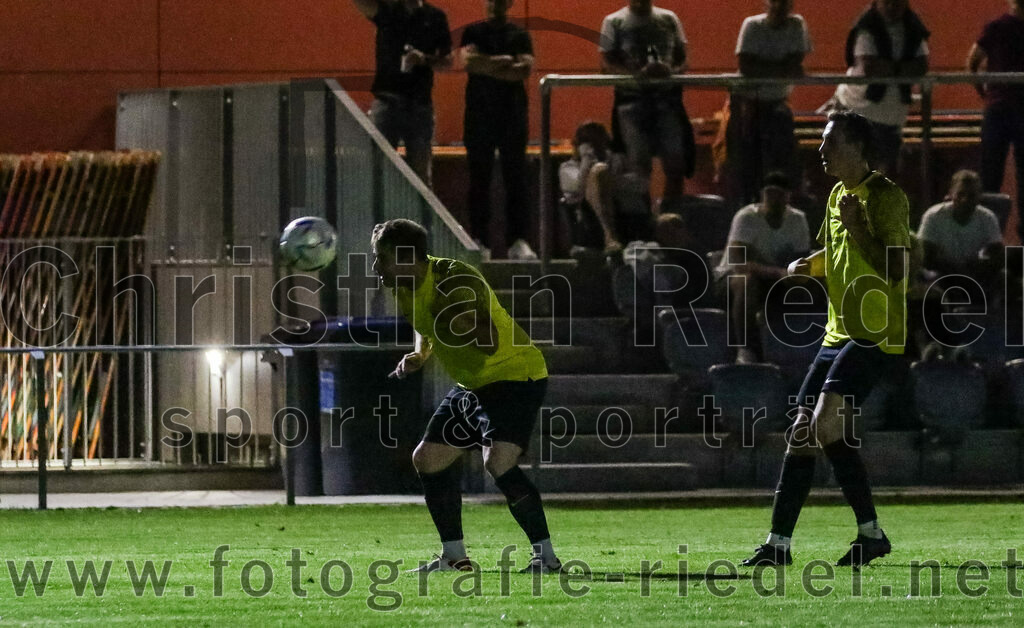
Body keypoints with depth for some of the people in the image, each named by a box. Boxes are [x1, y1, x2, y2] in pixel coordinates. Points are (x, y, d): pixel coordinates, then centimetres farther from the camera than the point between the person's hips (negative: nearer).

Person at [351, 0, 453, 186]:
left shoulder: (435, 17, 7)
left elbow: (447, 61, 8)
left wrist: (424, 59, -13)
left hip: (420, 102, 1)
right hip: (387, 99, -1)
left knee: (420, 171, 5)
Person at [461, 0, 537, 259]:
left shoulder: (519, 35, 9)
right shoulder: (473, 32, 9)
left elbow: (526, 68, -6)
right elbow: (469, 60, -8)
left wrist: (487, 67, -13)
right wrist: (502, 62, -13)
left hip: (512, 112, 0)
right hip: (479, 113, 0)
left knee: (515, 178, -4)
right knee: (479, 179, 1)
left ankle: (518, 241, -5)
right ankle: (479, 240, 5)